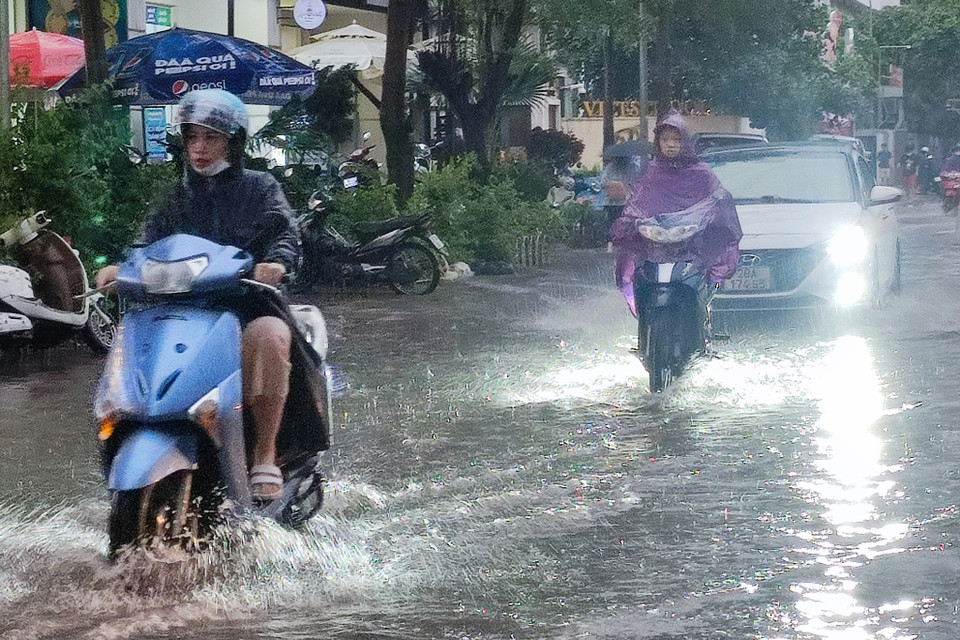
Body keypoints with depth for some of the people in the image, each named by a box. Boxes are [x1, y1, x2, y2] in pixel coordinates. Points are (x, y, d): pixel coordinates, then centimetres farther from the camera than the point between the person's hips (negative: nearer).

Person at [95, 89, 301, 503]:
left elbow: (285, 234, -3)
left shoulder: (259, 188, 12)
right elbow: (153, 241, 11)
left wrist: (276, 262, -27)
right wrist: (122, 267, -12)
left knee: (268, 337, -38)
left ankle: (265, 456, -28)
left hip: (248, 302, -4)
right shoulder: (179, 197, 23)